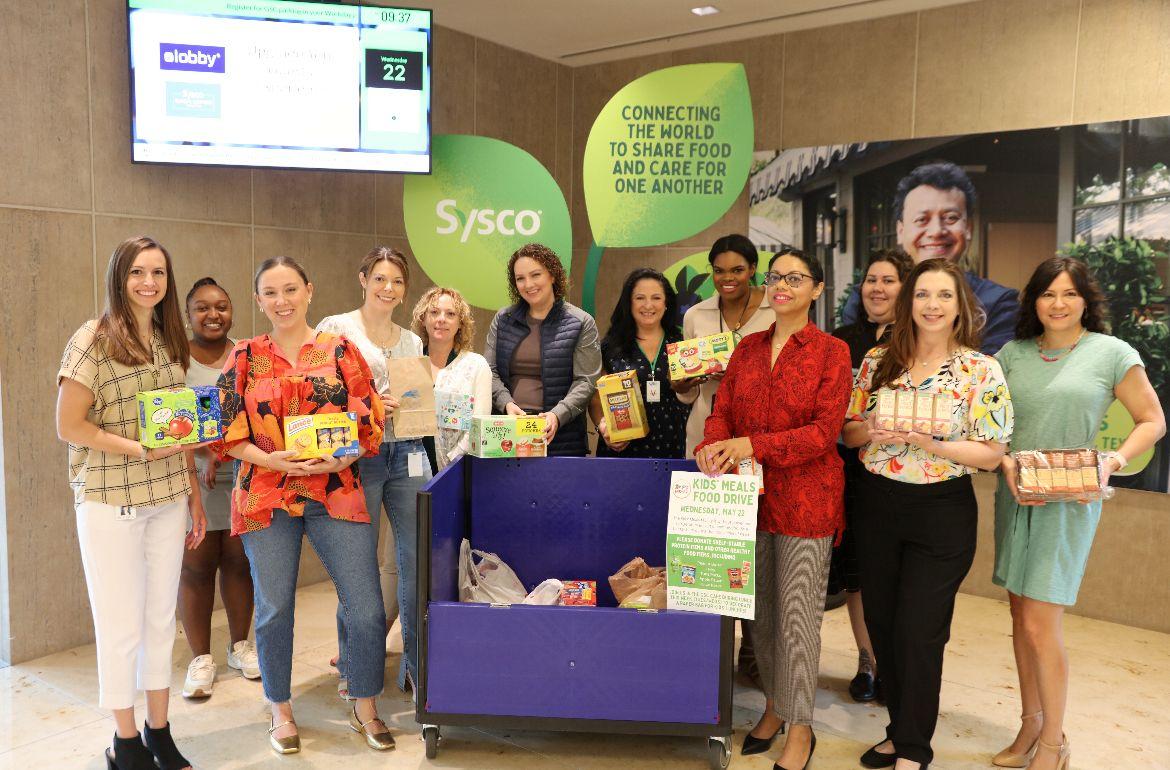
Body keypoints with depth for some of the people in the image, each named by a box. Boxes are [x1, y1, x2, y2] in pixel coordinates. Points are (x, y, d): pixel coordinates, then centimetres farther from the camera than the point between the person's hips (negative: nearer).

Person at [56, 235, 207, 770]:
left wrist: (194, 494, 10)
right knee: (122, 626, 4)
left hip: (167, 500, 5)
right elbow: (68, 426, -11)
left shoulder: (169, 342, 9)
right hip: (110, 503, -5)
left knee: (161, 619, 12)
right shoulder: (93, 340, -9)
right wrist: (142, 449, -19)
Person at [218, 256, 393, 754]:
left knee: (367, 608, -2)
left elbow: (369, 423, 2)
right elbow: (228, 432, 4)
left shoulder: (341, 352, 4)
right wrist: (271, 459, -13)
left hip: (336, 494, 0)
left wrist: (338, 459, -15)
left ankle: (365, 709, 21)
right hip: (266, 498, 0)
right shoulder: (244, 357, 5)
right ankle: (280, 712, 31)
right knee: (274, 610, 8)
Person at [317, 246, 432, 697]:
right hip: (359, 456, -4)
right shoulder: (336, 329, 0)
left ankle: (416, 665, 18)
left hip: (408, 454, 5)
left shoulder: (412, 342, 16)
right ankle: (352, 667, 21)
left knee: (416, 559, 4)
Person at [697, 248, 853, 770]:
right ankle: (774, 705, 34)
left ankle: (800, 727, 18)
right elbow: (722, 411, 6)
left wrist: (753, 445, -23)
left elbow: (825, 431, -13)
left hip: (805, 498, -4)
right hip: (751, 496, 5)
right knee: (760, 610, 14)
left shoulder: (831, 352, -5)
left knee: (797, 617, 1)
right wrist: (711, 445, -17)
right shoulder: (747, 349, 10)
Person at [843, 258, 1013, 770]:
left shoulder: (982, 370, -7)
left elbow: (991, 455, -8)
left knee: (918, 632, 2)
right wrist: (873, 429, -15)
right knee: (882, 625, 13)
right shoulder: (877, 361, 3)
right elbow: (850, 432, 7)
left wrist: (929, 442, -23)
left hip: (941, 514, -4)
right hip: (876, 506, 4)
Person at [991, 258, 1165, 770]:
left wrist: (1114, 462, -14)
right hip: (1015, 496, 4)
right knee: (1021, 618, 12)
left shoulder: (1112, 353, -3)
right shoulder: (1014, 353, 6)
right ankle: (1030, 724, 29)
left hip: (1070, 501, -4)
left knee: (1040, 625, -5)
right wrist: (1006, 464, -9)